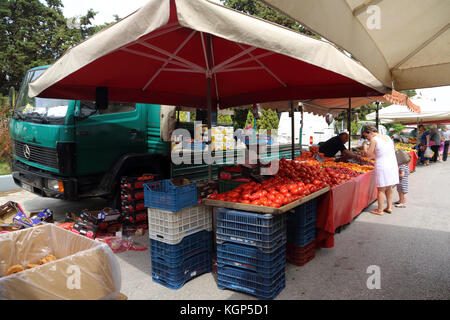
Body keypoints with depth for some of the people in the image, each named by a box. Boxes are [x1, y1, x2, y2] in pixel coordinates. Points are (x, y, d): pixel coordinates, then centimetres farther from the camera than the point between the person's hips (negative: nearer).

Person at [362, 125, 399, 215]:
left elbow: (369, 154, -11)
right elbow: (394, 149, 19)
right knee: (389, 188, 16)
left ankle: (380, 210, 8)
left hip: (382, 166, -7)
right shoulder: (387, 137, 11)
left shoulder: (374, 139, -11)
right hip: (393, 165, 7)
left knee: (381, 189, 1)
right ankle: (389, 207, 24)